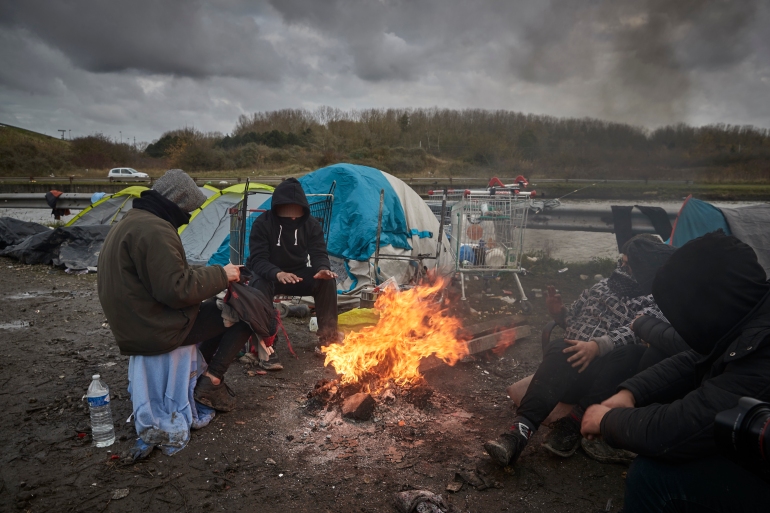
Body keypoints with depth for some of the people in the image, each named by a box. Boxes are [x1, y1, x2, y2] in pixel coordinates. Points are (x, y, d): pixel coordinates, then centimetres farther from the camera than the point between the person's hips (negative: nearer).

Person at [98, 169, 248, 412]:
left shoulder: (132, 222, 13)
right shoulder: (153, 229, -22)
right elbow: (176, 290, -25)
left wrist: (213, 276, 10)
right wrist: (221, 275, -13)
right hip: (157, 328, -10)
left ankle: (199, 369, 19)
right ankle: (211, 382, -1)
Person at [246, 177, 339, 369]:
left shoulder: (311, 224, -8)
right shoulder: (262, 224, -19)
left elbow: (319, 254, -14)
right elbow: (258, 260, -27)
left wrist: (323, 269, -40)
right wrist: (277, 273, -49)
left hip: (298, 274, 3)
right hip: (269, 275, -3)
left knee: (327, 281, -24)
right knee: (261, 285, -38)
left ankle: (327, 339, -12)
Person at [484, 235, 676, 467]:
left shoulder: (652, 304, 2)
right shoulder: (603, 286, 20)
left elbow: (632, 332, -18)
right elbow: (574, 318, 28)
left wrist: (597, 345, -36)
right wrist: (559, 311, 5)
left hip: (607, 377, -3)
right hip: (570, 368, 3)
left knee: (632, 353, -35)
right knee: (558, 350, -32)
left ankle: (574, 422, -31)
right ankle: (521, 430, -46)